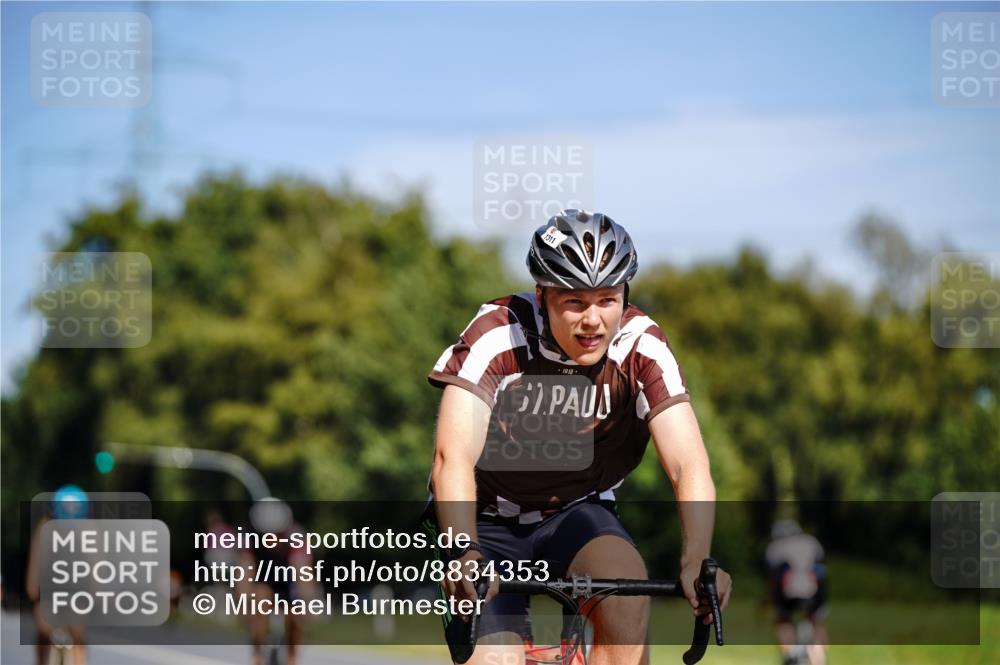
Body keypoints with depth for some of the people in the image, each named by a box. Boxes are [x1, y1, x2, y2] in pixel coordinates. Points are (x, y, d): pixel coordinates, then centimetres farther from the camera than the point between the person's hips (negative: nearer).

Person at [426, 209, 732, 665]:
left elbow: (688, 464, -25)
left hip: (575, 513, 2)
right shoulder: (498, 335, -24)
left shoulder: (642, 349, -17)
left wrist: (696, 561, -42)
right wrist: (464, 556, -51)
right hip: (490, 523, -2)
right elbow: (454, 458, -34)